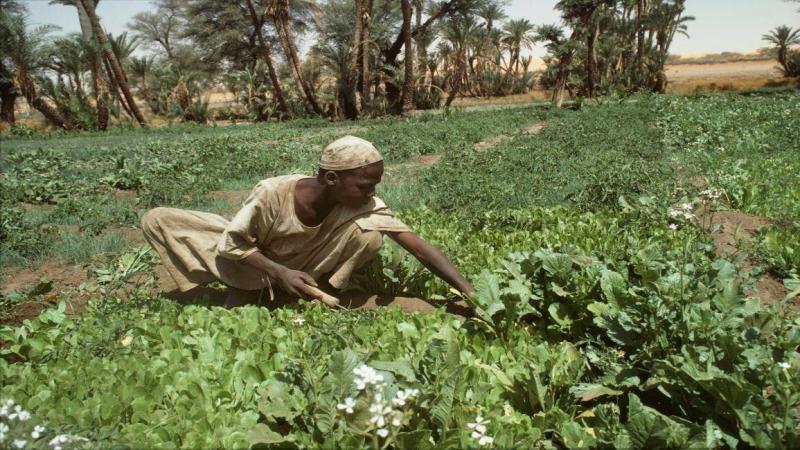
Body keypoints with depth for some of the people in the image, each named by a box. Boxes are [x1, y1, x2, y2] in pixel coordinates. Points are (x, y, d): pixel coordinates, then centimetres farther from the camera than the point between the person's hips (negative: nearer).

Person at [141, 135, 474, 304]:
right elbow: (232, 244, -20)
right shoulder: (273, 193, -34)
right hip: (253, 260, -1)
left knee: (369, 235, -29)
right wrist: (279, 273, -34)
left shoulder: (365, 205, -28)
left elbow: (419, 246, -32)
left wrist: (469, 292, -40)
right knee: (156, 221, -17)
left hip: (306, 267, 1)